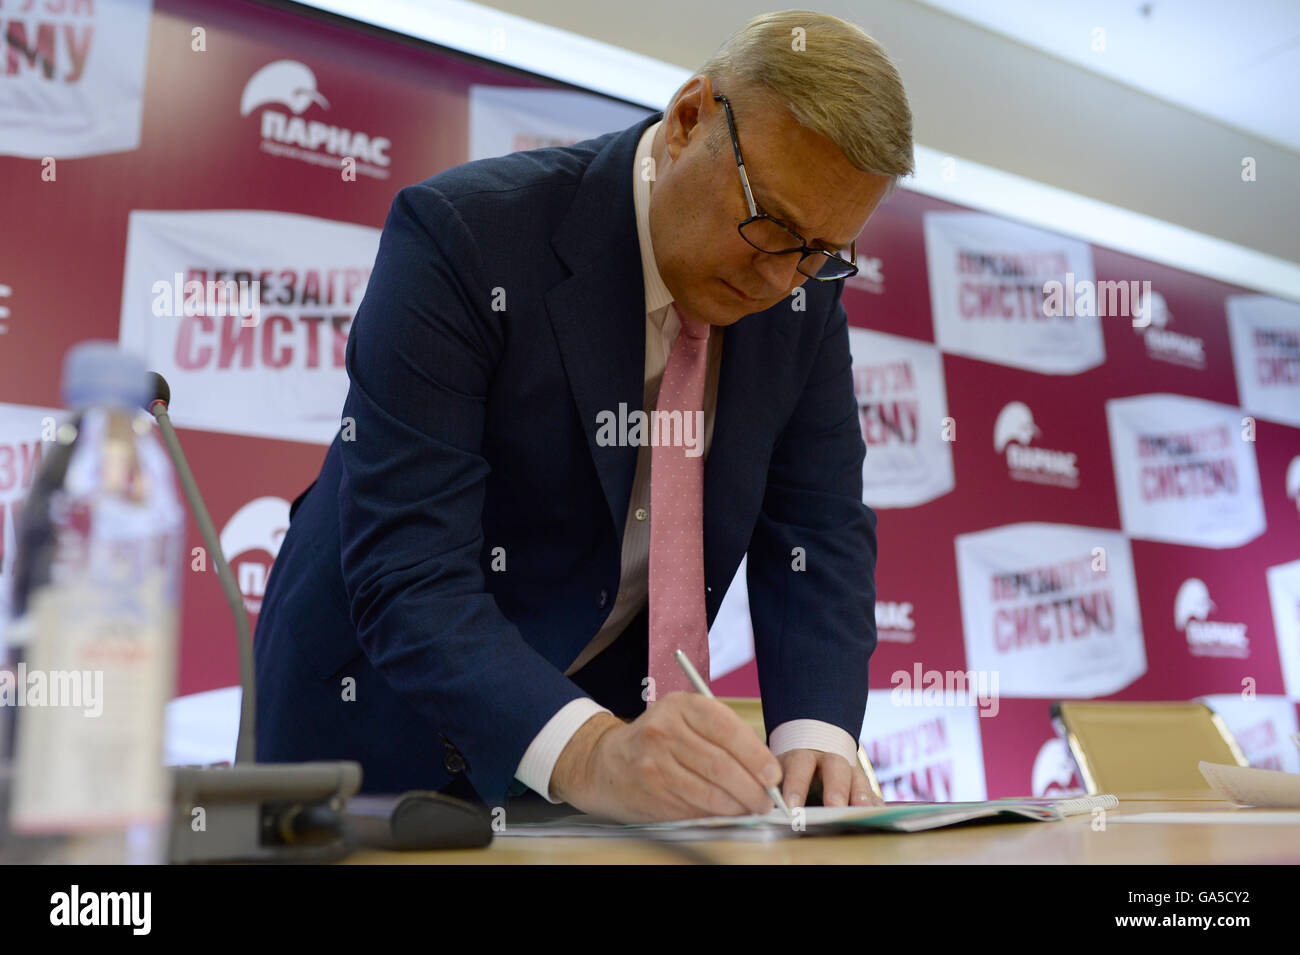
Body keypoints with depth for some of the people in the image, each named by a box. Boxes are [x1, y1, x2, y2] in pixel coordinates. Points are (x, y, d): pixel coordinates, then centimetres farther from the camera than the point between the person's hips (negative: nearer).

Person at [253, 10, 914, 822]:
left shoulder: (805, 292, -7)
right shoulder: (462, 236, -22)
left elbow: (820, 532, -4)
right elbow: (406, 577, -27)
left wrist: (814, 735, -19)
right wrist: (586, 752, -39)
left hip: (609, 713, 3)